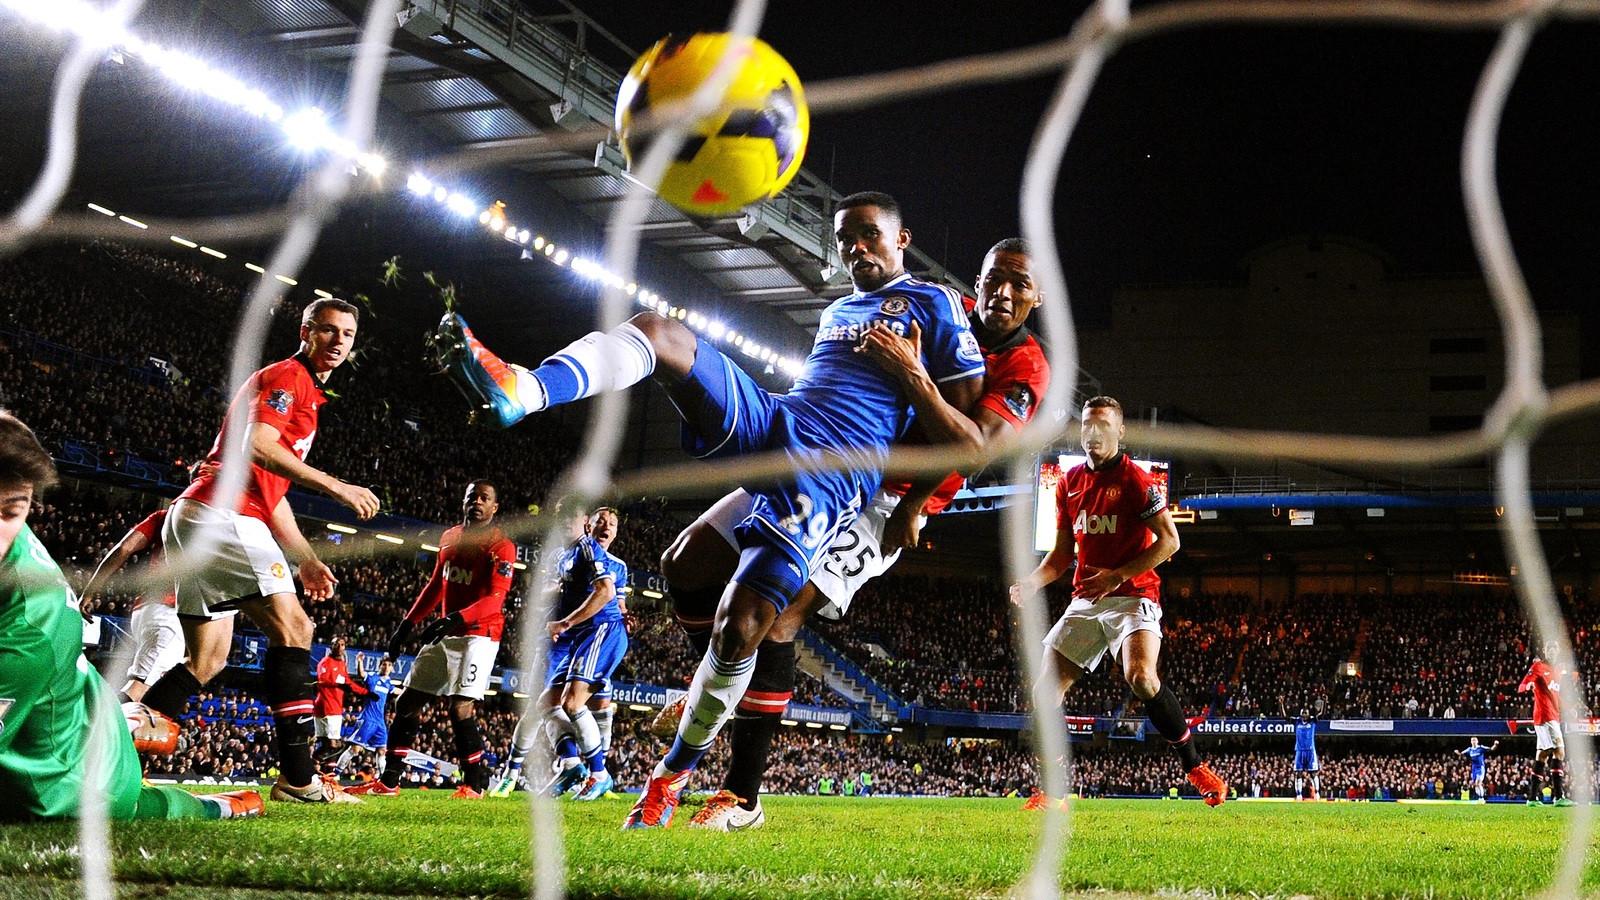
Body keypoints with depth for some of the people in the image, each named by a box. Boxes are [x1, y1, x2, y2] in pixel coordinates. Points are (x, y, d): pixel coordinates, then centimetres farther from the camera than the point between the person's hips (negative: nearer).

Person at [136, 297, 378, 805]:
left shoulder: (308, 395, 28)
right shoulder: (287, 377, -3)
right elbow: (257, 444, -20)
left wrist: (306, 559, 27)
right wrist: (336, 487, -19)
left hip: (195, 519, 10)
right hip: (224, 517, -10)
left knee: (207, 661, 11)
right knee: (292, 627, -14)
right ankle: (297, 778, -19)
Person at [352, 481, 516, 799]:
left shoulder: (501, 548, -11)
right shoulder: (449, 538, 12)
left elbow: (494, 600, -21)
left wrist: (456, 619, -35)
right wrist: (407, 624, 18)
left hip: (478, 635, -8)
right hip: (445, 634, 8)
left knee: (460, 708, -19)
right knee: (408, 702, 8)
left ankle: (474, 784, -5)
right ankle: (388, 782, 16)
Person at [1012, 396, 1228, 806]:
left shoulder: (1136, 480, -6)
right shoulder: (1070, 483, 13)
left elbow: (1169, 540, -11)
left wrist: (1118, 575, -19)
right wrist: (1032, 582, 0)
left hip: (1132, 597, -6)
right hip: (1084, 601, 6)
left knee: (1141, 678, -30)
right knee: (1046, 691, -2)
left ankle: (1196, 768, -14)